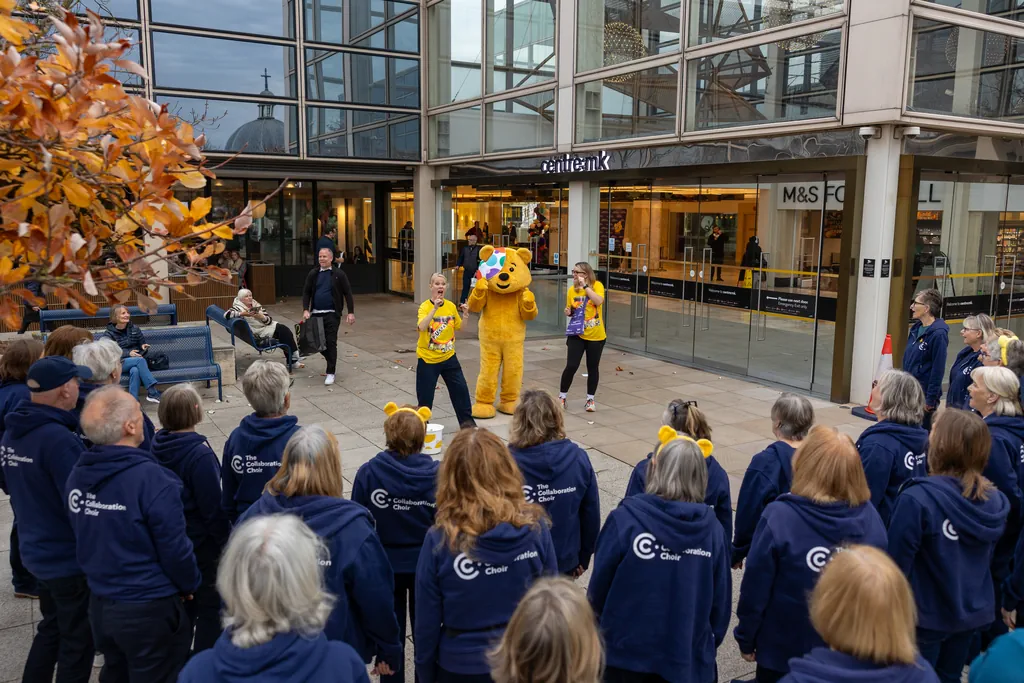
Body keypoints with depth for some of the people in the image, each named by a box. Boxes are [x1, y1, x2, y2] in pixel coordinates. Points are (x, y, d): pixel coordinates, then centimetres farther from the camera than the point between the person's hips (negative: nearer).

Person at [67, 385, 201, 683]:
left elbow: (84, 536, 8)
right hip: (149, 610, -7)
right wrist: (189, 584, -1)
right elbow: (174, 548, -21)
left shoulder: (78, 474, -6)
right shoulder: (151, 478, -28)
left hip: (99, 603, 7)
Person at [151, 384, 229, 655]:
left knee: (184, 602, 23)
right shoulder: (200, 455, -27)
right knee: (211, 607, 9)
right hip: (202, 544, -8)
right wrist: (226, 541, -9)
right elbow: (213, 507, -22)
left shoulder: (158, 446, -4)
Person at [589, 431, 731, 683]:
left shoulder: (625, 519, -19)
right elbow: (721, 601, -3)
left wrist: (597, 626, 11)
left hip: (626, 655, -2)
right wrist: (709, 645, 15)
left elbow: (599, 584, -9)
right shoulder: (713, 529, -11)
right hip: (689, 659, 2)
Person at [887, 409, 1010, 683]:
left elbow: (898, 561, -21)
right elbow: (985, 557, 9)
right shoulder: (995, 501, -6)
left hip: (925, 614, -5)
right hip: (973, 611, 5)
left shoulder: (918, 498, -29)